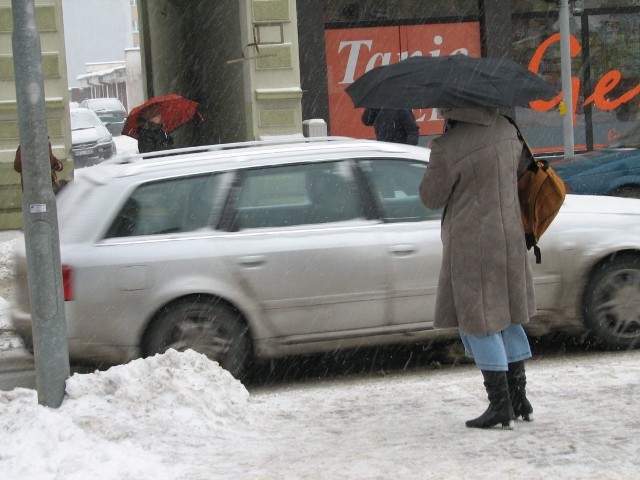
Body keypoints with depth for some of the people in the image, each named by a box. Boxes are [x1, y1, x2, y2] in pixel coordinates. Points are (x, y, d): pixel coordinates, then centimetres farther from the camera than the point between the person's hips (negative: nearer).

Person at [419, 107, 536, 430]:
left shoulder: (447, 148, -19)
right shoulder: (505, 129, 1)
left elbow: (431, 198, -7)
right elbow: (520, 167, 18)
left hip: (470, 246, -7)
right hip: (509, 238, 7)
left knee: (478, 321, 2)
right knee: (507, 317, 18)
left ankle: (500, 404, 2)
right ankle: (518, 397, 23)